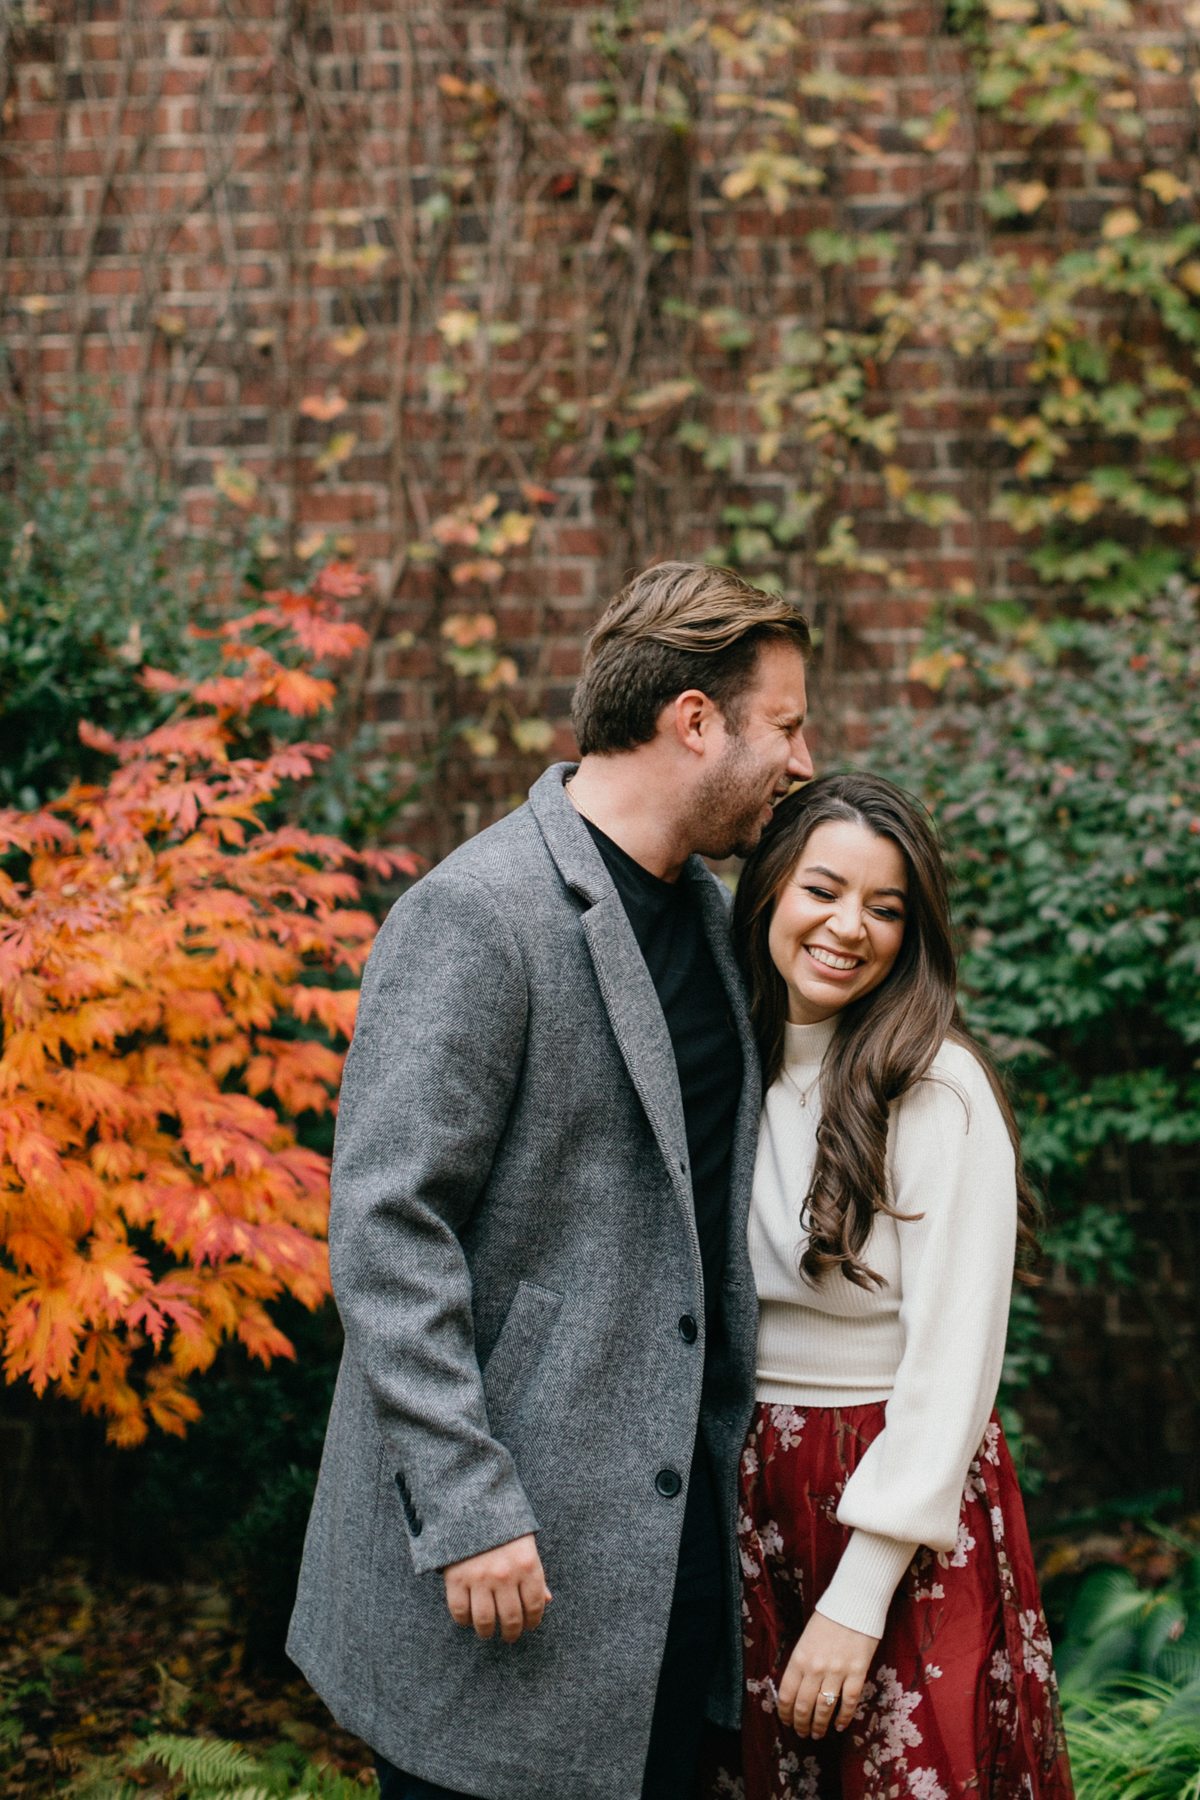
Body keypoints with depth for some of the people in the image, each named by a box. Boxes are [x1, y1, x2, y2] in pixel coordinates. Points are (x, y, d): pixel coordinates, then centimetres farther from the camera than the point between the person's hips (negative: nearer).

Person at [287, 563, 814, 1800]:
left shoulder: (708, 908, 11)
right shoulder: (475, 916, -16)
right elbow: (386, 1227, -19)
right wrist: (468, 1509, -21)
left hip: (677, 1512, 8)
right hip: (517, 1533, -8)